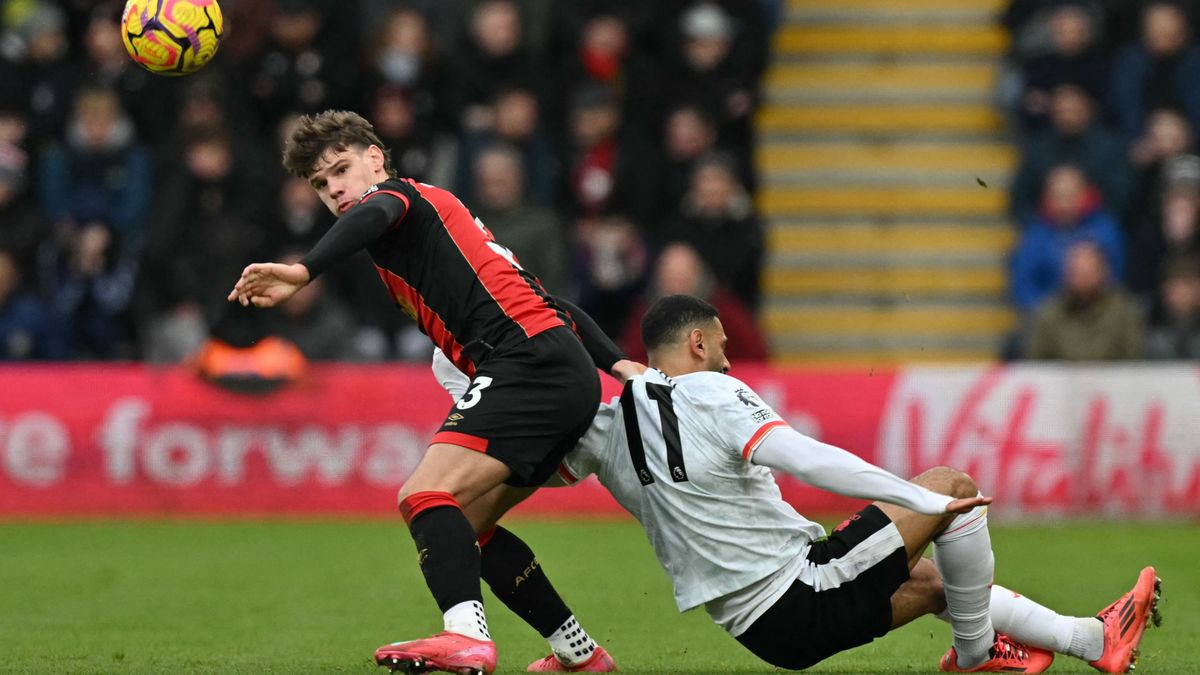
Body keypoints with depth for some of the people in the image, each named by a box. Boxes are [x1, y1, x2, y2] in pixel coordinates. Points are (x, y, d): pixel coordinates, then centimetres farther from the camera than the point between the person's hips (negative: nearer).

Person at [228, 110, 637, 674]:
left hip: (530, 362, -10)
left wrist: (303, 271, -36)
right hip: (571, 379, 10)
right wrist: (619, 364, 25)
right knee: (466, 524, 18)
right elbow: (537, 296, 30)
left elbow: (372, 218, -22)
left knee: (426, 495, -22)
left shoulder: (398, 194, 6)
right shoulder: (434, 213, 33)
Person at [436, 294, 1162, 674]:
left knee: (935, 580, 25)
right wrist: (919, 500, -26)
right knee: (954, 487, 1)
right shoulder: (711, 396, -15)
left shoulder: (609, 427, 5)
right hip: (801, 597, -8)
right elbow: (804, 459, -27)